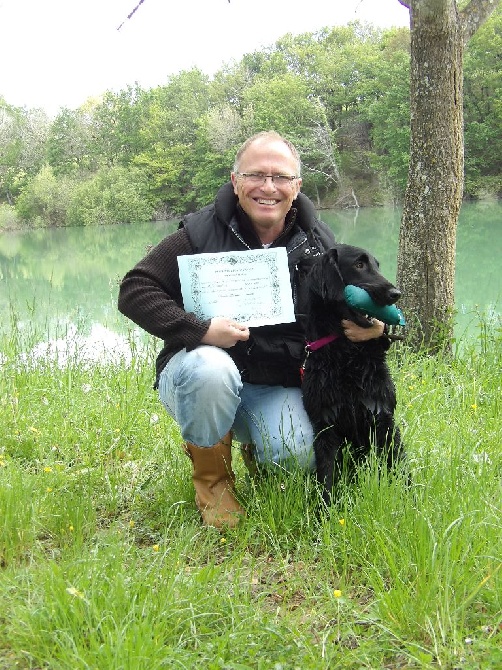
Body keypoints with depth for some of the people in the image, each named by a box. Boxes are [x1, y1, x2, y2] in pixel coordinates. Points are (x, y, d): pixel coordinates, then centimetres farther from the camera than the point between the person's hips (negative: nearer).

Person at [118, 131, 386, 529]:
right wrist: (199, 330, -26)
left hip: (279, 387, 3)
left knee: (296, 458, -25)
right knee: (212, 370, -38)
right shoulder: (202, 233, -10)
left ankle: (256, 446, 16)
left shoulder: (318, 243, 1)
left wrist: (373, 327, -16)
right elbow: (134, 290, -13)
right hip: (202, 368, -2)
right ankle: (211, 479, -8)